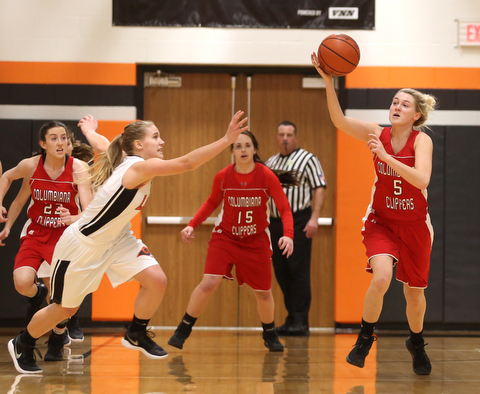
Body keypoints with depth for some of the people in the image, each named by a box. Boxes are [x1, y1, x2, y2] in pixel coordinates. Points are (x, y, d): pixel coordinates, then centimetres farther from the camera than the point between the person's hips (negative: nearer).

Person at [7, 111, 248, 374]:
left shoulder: (137, 168, -2)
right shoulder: (138, 167, -28)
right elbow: (186, 163, -40)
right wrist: (227, 140, -41)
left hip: (116, 239, 8)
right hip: (82, 244, -8)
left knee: (156, 280, -11)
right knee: (65, 309, 9)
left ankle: (136, 335, 11)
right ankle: (22, 345, 35)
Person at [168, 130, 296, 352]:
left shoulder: (267, 176, -14)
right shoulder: (222, 177, -10)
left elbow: (285, 208, -11)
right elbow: (212, 203, 8)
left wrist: (288, 235, -26)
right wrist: (192, 225, -2)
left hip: (256, 241, 1)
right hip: (225, 236, 0)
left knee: (263, 292, 8)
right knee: (209, 283, -19)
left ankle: (270, 336, 34)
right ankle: (182, 331, -6)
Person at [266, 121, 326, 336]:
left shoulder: (307, 159, 0)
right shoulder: (270, 163, 18)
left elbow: (319, 189, -7)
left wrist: (314, 218, -17)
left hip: (299, 222, -6)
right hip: (275, 223, 6)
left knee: (299, 271, -8)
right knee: (281, 272, 6)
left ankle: (301, 322, -6)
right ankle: (291, 319, 14)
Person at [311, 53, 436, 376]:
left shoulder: (422, 140, -15)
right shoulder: (378, 134, -8)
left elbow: (422, 180, -31)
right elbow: (339, 120, -23)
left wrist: (386, 156, -37)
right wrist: (328, 81, -35)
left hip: (415, 225, 0)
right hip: (381, 220, 0)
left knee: (414, 292, 10)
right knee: (381, 278, -25)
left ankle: (417, 343, 40)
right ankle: (365, 339, -4)